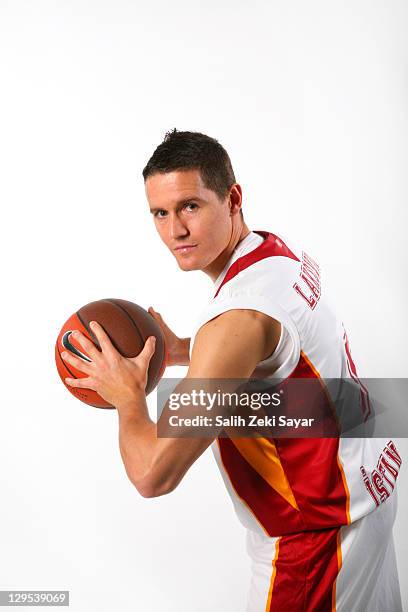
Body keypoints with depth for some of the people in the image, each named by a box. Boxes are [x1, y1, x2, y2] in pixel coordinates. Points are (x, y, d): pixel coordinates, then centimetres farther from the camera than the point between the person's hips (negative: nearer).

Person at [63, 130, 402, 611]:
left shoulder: (237, 317, -32)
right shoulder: (281, 251, -5)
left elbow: (154, 475, -32)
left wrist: (127, 399, -12)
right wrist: (180, 351, 6)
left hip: (319, 529, -9)